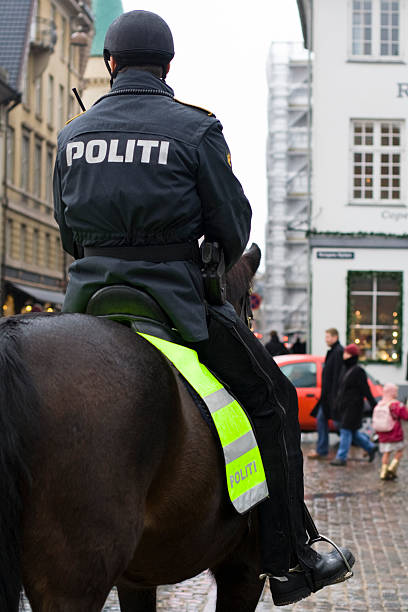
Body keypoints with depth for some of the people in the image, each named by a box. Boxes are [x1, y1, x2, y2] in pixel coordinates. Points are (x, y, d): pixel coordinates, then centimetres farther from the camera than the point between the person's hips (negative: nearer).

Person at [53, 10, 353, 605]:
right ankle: (289, 563, 9)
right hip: (176, 293, -4)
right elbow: (233, 226, -3)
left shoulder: (73, 133, 8)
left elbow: (66, 227, 15)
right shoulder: (196, 128, -3)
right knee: (273, 400, 9)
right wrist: (214, 265, 17)